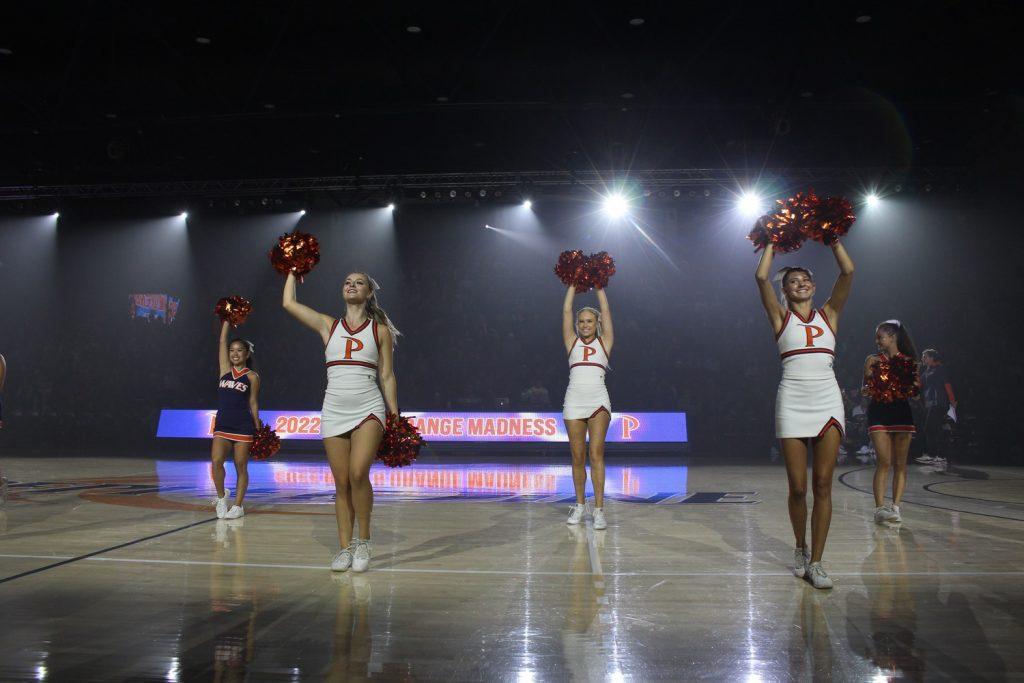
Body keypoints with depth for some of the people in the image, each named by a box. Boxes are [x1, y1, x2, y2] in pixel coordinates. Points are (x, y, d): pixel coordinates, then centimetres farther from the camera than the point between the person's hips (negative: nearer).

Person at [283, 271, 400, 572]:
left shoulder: (380, 330, 7)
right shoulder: (328, 325, 12)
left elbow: (387, 376, 7)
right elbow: (288, 303, 10)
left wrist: (395, 417, 3)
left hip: (368, 410, -2)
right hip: (334, 411, 3)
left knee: (358, 473, -19)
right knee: (342, 483, 4)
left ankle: (363, 540, -1)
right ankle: (345, 548, 13)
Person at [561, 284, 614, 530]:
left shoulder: (604, 342, 11)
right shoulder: (572, 342, 14)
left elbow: (606, 310, 9)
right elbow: (566, 311, 11)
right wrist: (573, 285, 15)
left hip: (598, 402, -2)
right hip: (574, 402, 2)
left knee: (596, 454, -9)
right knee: (578, 457, 5)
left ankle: (599, 509, -9)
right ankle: (580, 505, 18)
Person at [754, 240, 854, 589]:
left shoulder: (828, 314, 14)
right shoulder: (781, 317, 9)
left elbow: (848, 272, 6)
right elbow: (761, 278, -2)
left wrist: (832, 239, 10)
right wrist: (772, 243, 9)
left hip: (828, 401, 2)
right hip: (792, 401, -1)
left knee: (823, 485, -2)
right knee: (797, 487, 1)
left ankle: (816, 561, 3)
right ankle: (800, 549, 23)